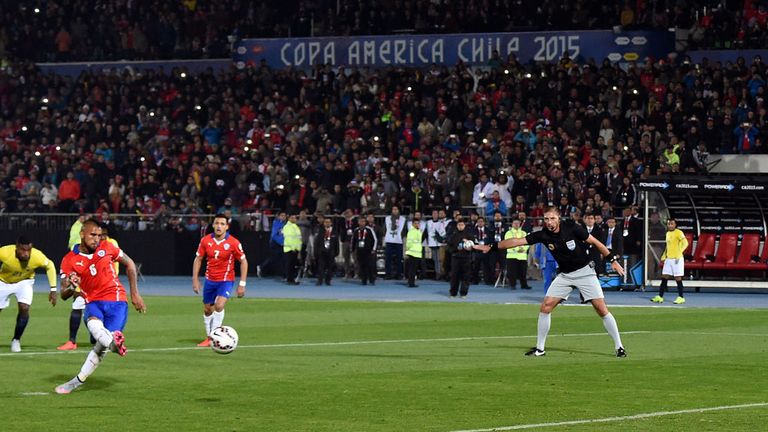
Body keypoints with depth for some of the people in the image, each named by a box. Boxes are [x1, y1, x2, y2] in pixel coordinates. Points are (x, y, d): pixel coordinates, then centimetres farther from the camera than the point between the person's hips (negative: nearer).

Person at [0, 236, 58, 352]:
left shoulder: (37, 256, -32)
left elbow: (50, 266, -10)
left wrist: (53, 290, -10)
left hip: (24, 281, 0)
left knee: (24, 308, -19)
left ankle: (16, 340, 2)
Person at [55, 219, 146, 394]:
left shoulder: (106, 247, 2)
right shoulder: (69, 260, 0)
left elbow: (129, 264, 15)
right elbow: (64, 295, 1)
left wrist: (135, 294, 12)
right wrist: (71, 287, -24)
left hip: (116, 301, -1)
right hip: (93, 302, 1)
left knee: (101, 345, -17)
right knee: (93, 324, -37)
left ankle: (78, 381, -8)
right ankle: (114, 343, -62)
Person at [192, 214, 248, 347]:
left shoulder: (233, 243, -14)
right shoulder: (205, 240, -5)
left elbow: (243, 261, -5)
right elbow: (198, 259, 6)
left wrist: (242, 284, -9)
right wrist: (195, 279, -1)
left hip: (226, 280, -4)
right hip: (210, 280, 4)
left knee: (219, 306, -24)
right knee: (207, 310, 12)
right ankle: (209, 338, 30)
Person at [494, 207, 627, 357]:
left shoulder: (572, 228, -19)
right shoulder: (543, 235, -11)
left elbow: (595, 242, -9)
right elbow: (517, 241, -11)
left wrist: (613, 260, -8)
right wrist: (493, 247, -19)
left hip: (584, 271, -4)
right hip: (565, 275, 4)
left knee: (602, 309, -10)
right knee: (545, 307, -6)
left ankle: (619, 347, 0)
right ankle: (539, 348, 6)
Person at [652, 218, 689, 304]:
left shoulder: (678, 233, -9)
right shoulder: (668, 233, 15)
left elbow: (685, 243, -19)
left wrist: (679, 253, -27)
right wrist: (664, 256, 22)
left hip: (677, 259, -7)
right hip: (668, 259, 7)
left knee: (678, 278, -3)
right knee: (664, 277, 5)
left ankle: (681, 297, 5)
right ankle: (660, 297, 8)